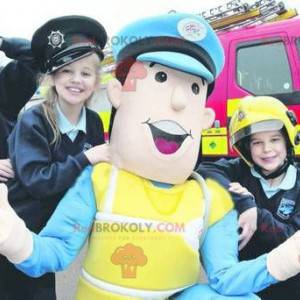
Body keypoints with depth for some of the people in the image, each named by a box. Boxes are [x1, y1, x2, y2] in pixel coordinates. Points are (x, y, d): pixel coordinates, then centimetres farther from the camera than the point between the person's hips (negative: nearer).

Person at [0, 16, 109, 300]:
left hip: (49, 232, 5)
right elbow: (36, 180, -26)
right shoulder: (32, 122, -17)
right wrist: (86, 158, -30)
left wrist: (107, 159, -14)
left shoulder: (93, 123, -3)